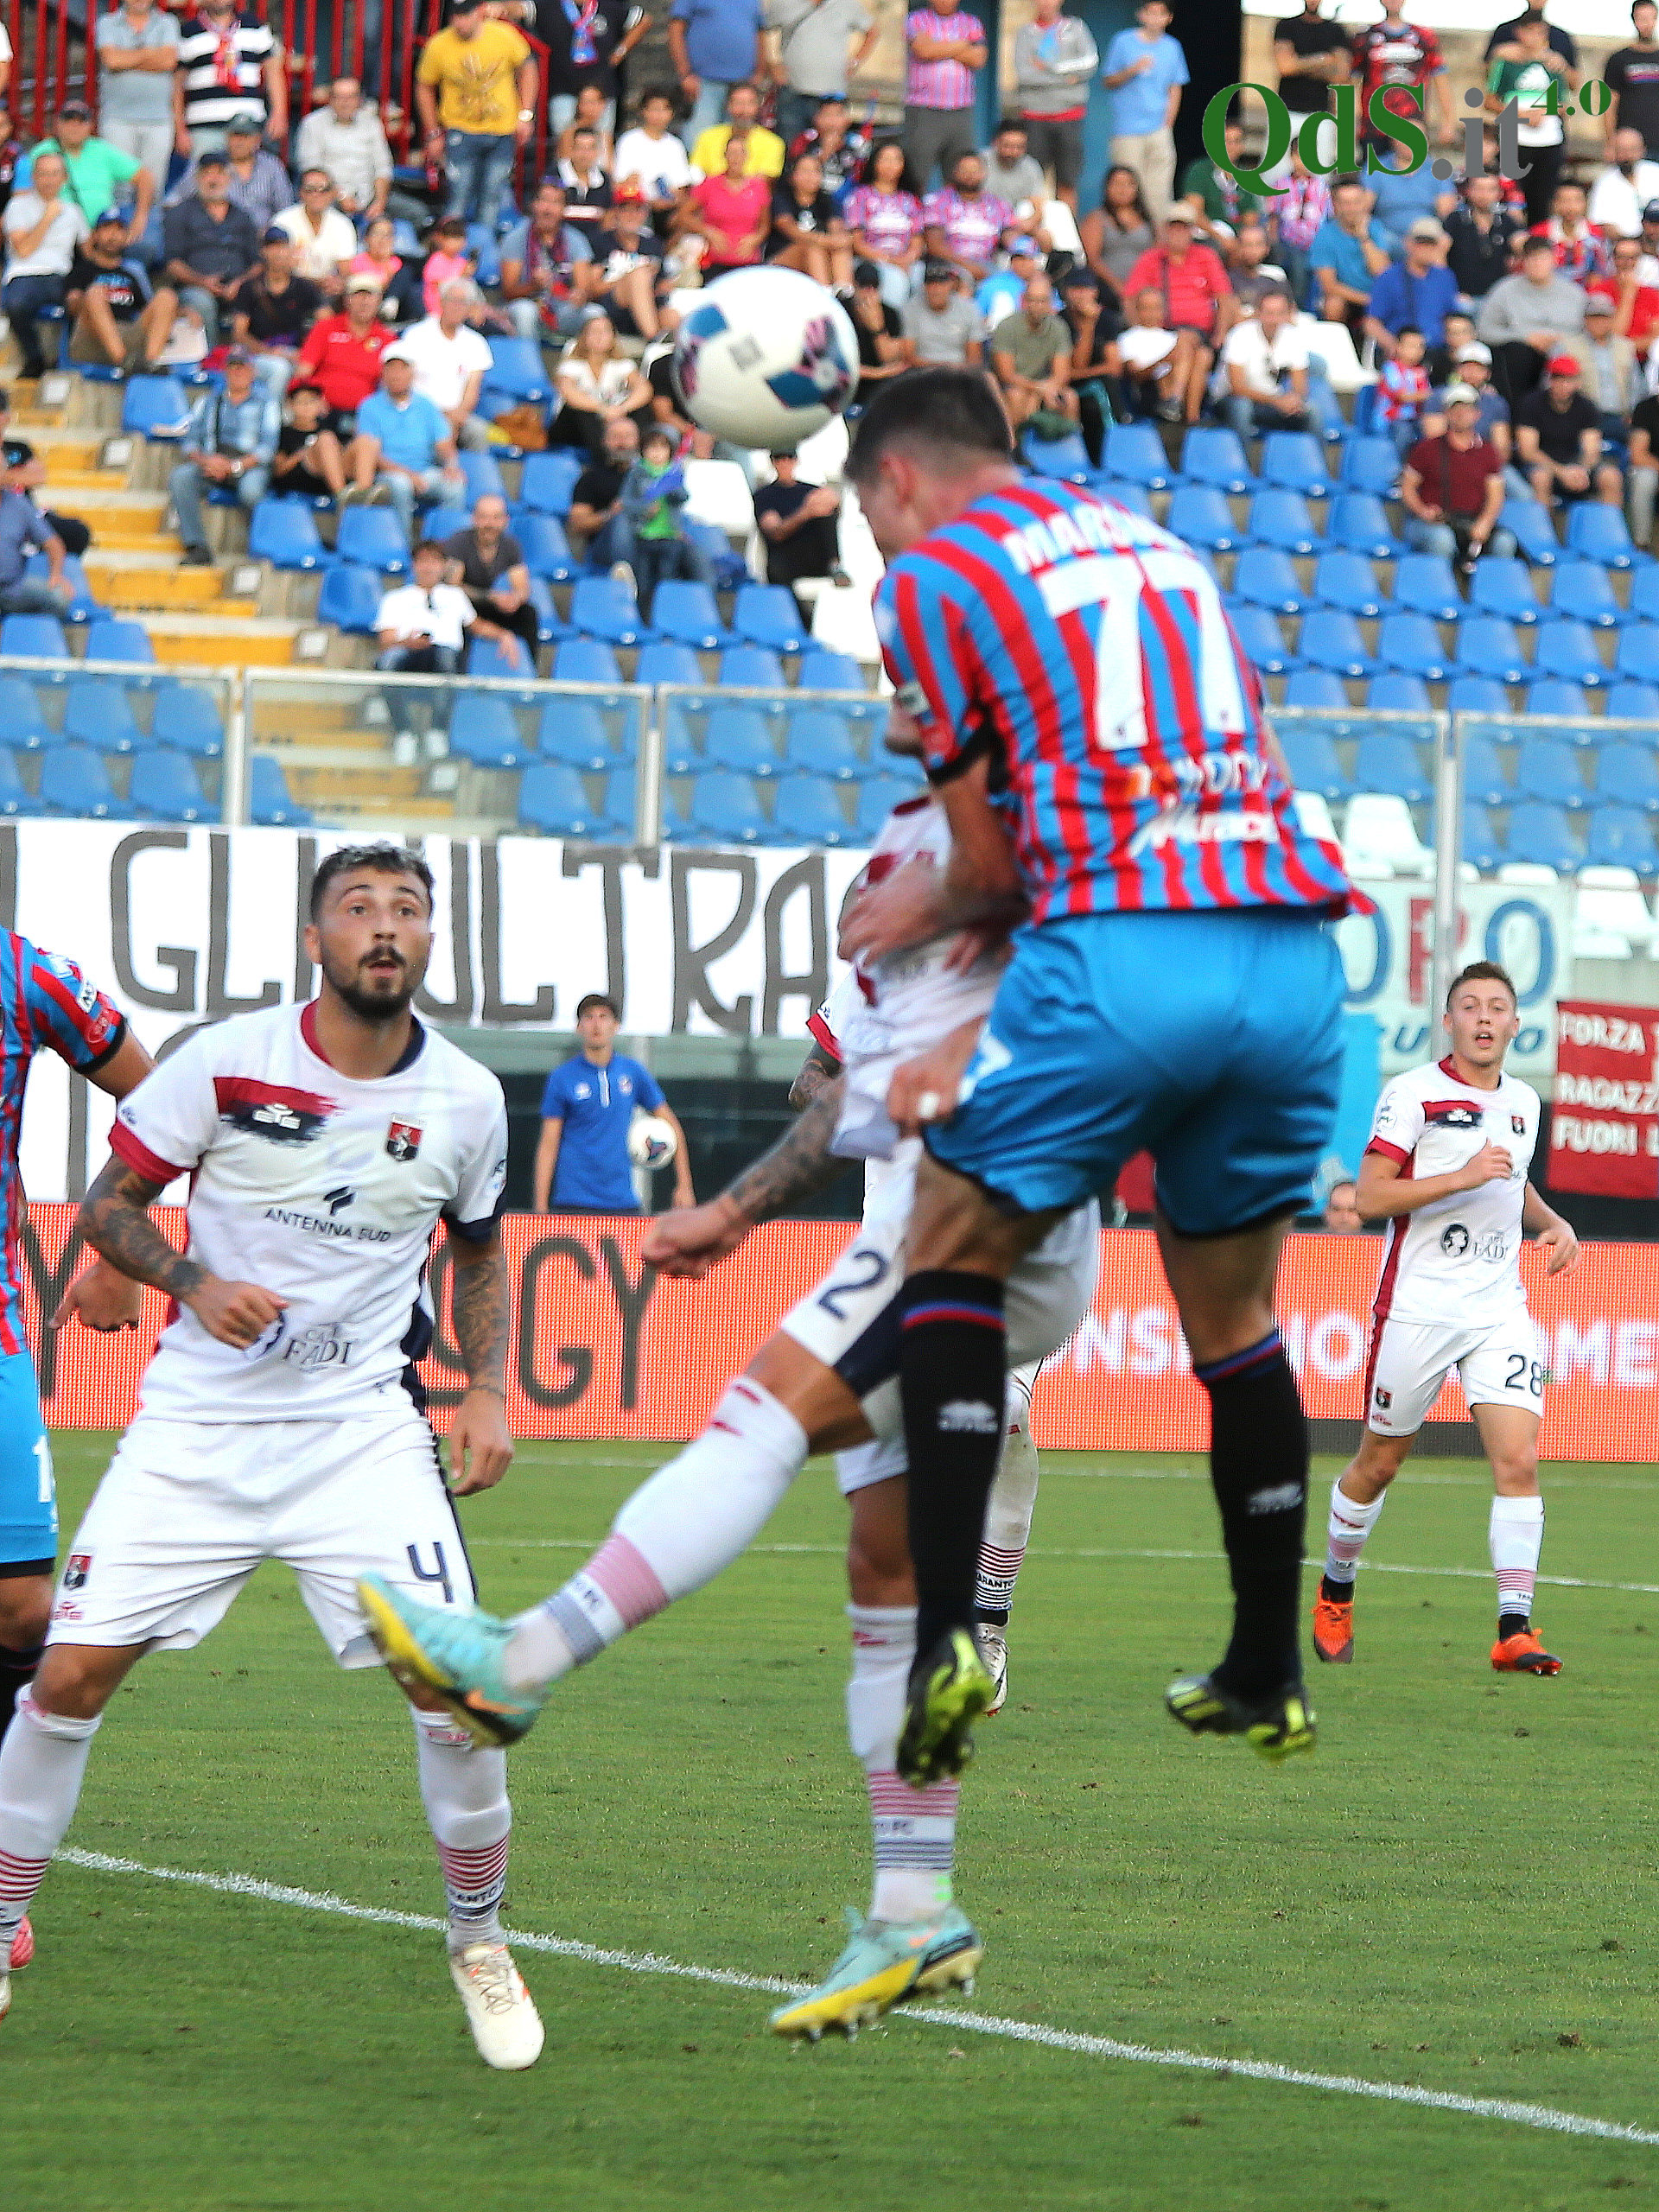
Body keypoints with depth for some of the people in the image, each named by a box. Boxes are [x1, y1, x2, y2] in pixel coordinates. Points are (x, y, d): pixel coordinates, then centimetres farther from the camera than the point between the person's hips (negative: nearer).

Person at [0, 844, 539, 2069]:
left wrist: (486, 1392, 5)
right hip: (197, 1421, -1)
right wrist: (196, 1284, -17)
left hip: (362, 1431, 1)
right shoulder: (227, 1060, -8)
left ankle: (480, 1942, 10)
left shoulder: (467, 1099, 1)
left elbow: (479, 1252, 18)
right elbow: (111, 1200, 1)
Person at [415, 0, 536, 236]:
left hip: (502, 133, 1)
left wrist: (525, 115, 1)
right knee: (459, 197, -7)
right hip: (461, 132, -1)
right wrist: (433, 134, 2)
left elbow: (527, 68, 6)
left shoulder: (504, 36, -11)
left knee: (492, 197, 6)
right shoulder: (438, 46, -12)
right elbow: (424, 88, 4)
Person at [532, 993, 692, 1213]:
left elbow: (671, 1126, 16)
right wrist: (540, 1207, -6)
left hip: (623, 1201, 3)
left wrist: (684, 1186, 10)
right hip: (573, 1202, -3)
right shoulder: (562, 1078, 0)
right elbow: (548, 1144, 0)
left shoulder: (634, 1072, 7)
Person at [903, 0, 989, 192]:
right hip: (922, 112, -3)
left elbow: (978, 59, -1)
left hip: (961, 112, 3)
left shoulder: (972, 23, 14)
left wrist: (940, 49, -4)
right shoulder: (916, 20, 7)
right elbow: (924, 50, -12)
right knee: (917, 179, -7)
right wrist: (963, 46, 0)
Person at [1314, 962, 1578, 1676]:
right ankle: (1335, 1592, 33)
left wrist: (1552, 1222, 11)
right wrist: (1462, 1176, -21)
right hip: (1416, 1307, -4)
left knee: (1518, 1461, -13)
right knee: (1379, 1462, 9)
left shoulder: (1524, 1102, 12)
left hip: (1499, 1309, 4)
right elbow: (1368, 1197, -13)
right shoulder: (1411, 1093, -6)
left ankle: (1515, 1630, -14)